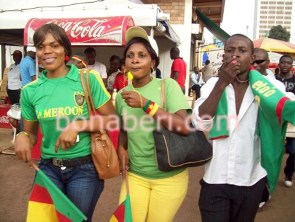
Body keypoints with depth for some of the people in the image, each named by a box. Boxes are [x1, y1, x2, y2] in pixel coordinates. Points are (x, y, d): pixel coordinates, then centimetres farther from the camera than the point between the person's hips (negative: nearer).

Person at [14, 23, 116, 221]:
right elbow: (31, 132, 10)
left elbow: (111, 119, -6)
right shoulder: (30, 90, 1)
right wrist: (23, 137, -13)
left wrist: (78, 125, -20)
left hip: (84, 168, -2)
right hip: (48, 168, 3)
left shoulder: (88, 78, -8)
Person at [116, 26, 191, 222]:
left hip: (169, 176, -3)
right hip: (135, 175, 3)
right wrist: (121, 148, -3)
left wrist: (145, 104, -27)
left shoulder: (168, 86, -11)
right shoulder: (122, 95, 1)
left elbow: (184, 127, -22)